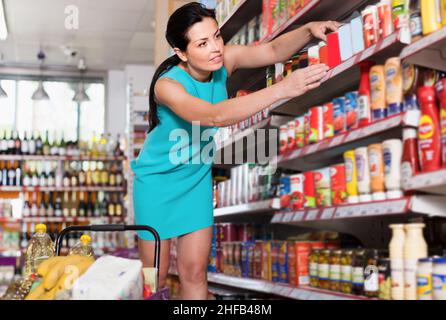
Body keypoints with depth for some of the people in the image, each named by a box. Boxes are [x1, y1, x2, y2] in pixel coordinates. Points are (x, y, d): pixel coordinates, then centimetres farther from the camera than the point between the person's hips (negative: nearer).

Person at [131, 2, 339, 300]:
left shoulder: (225, 59, -13)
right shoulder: (168, 84, -30)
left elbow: (273, 50, -12)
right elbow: (215, 116, -45)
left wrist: (309, 30, -33)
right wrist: (282, 89, -51)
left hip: (197, 175, 5)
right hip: (158, 178, -4)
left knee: (195, 273, 3)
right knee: (155, 278, 3)